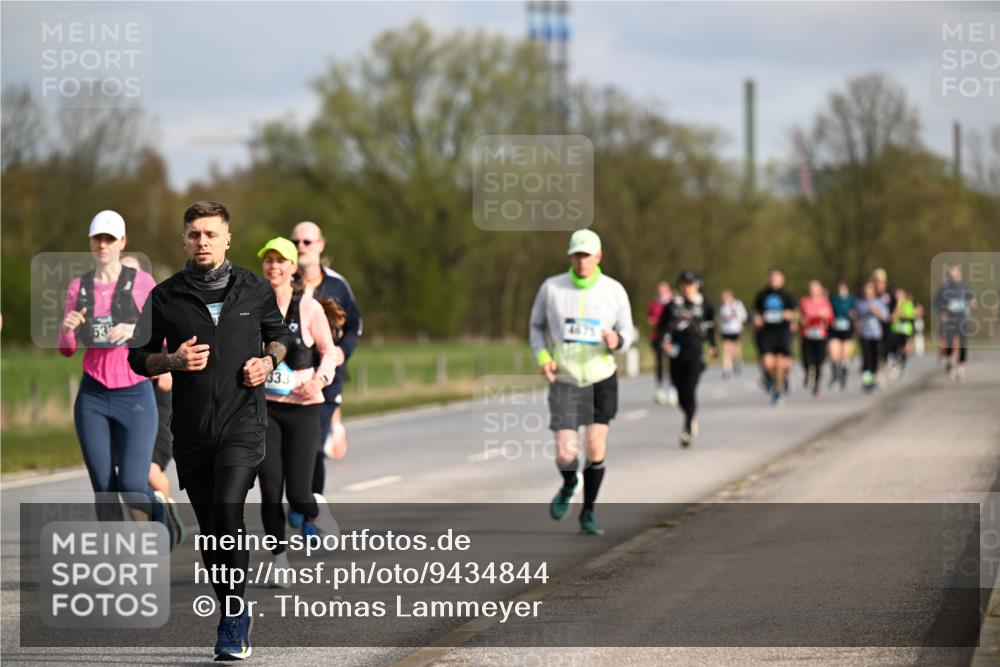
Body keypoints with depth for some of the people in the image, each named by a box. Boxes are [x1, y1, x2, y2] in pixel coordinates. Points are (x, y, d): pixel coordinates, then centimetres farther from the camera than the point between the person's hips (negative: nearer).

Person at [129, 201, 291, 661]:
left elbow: (279, 333, 22)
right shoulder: (166, 296, 4)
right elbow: (139, 356, 9)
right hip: (191, 428, 2)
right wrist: (173, 360, -10)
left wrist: (269, 361, 2)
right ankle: (236, 617, 24)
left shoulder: (255, 291, 5)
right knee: (209, 528, 8)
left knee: (228, 510, -21)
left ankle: (232, 620, -13)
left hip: (243, 421, -2)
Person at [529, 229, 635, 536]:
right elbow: (537, 325, 10)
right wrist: (542, 357, -8)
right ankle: (568, 485, 27)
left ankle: (588, 513, 16)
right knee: (565, 454, -10)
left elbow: (628, 332, 5)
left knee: (595, 450, -4)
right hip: (564, 381, 0)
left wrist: (617, 340, -19)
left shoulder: (614, 290, -3)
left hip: (602, 378, 1)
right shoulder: (551, 288, -4)